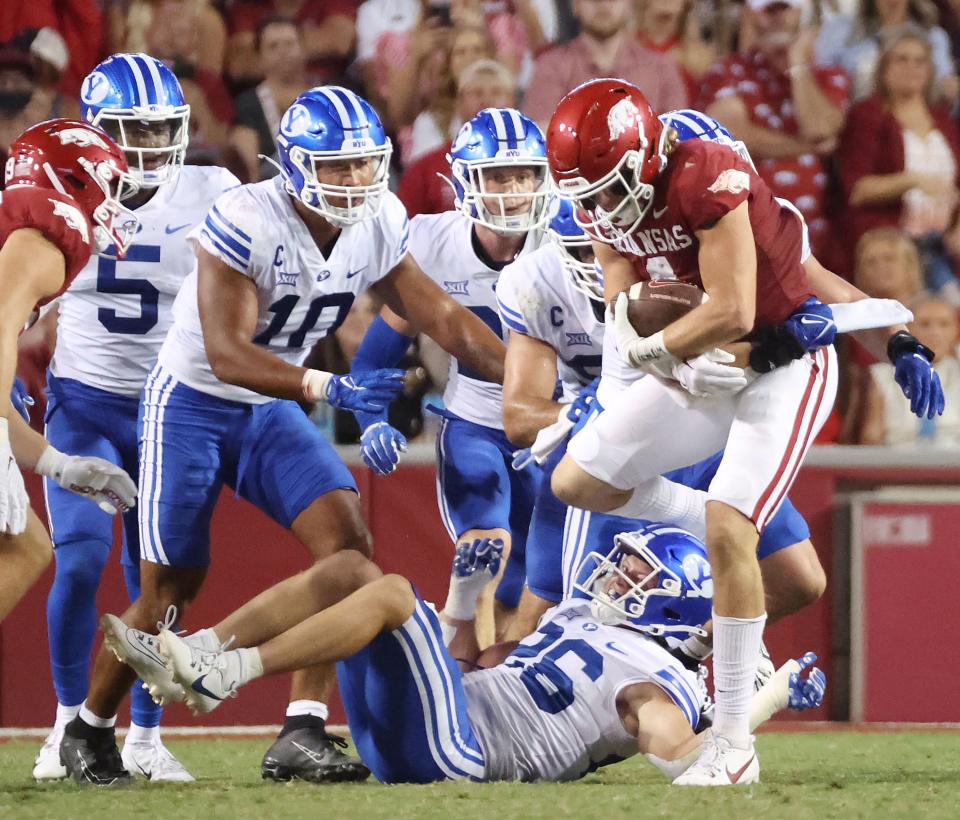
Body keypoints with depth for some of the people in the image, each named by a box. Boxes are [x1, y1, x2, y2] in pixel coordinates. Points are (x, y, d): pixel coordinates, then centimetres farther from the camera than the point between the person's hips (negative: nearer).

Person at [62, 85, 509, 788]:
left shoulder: (377, 227, -8)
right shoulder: (245, 223, -28)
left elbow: (443, 318, 1)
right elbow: (227, 356, -31)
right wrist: (329, 388, -42)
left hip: (270, 412, 6)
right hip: (191, 405, -6)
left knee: (346, 538, -14)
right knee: (171, 586, -2)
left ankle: (302, 735, -14)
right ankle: (91, 727, 22)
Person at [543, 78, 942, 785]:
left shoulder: (706, 181, -28)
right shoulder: (605, 202, -3)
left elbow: (731, 313, -30)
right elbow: (626, 316, -5)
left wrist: (652, 349, -15)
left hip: (786, 364, -8)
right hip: (708, 368, 8)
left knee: (729, 533, -20)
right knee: (578, 482, 6)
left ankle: (733, 745, -13)